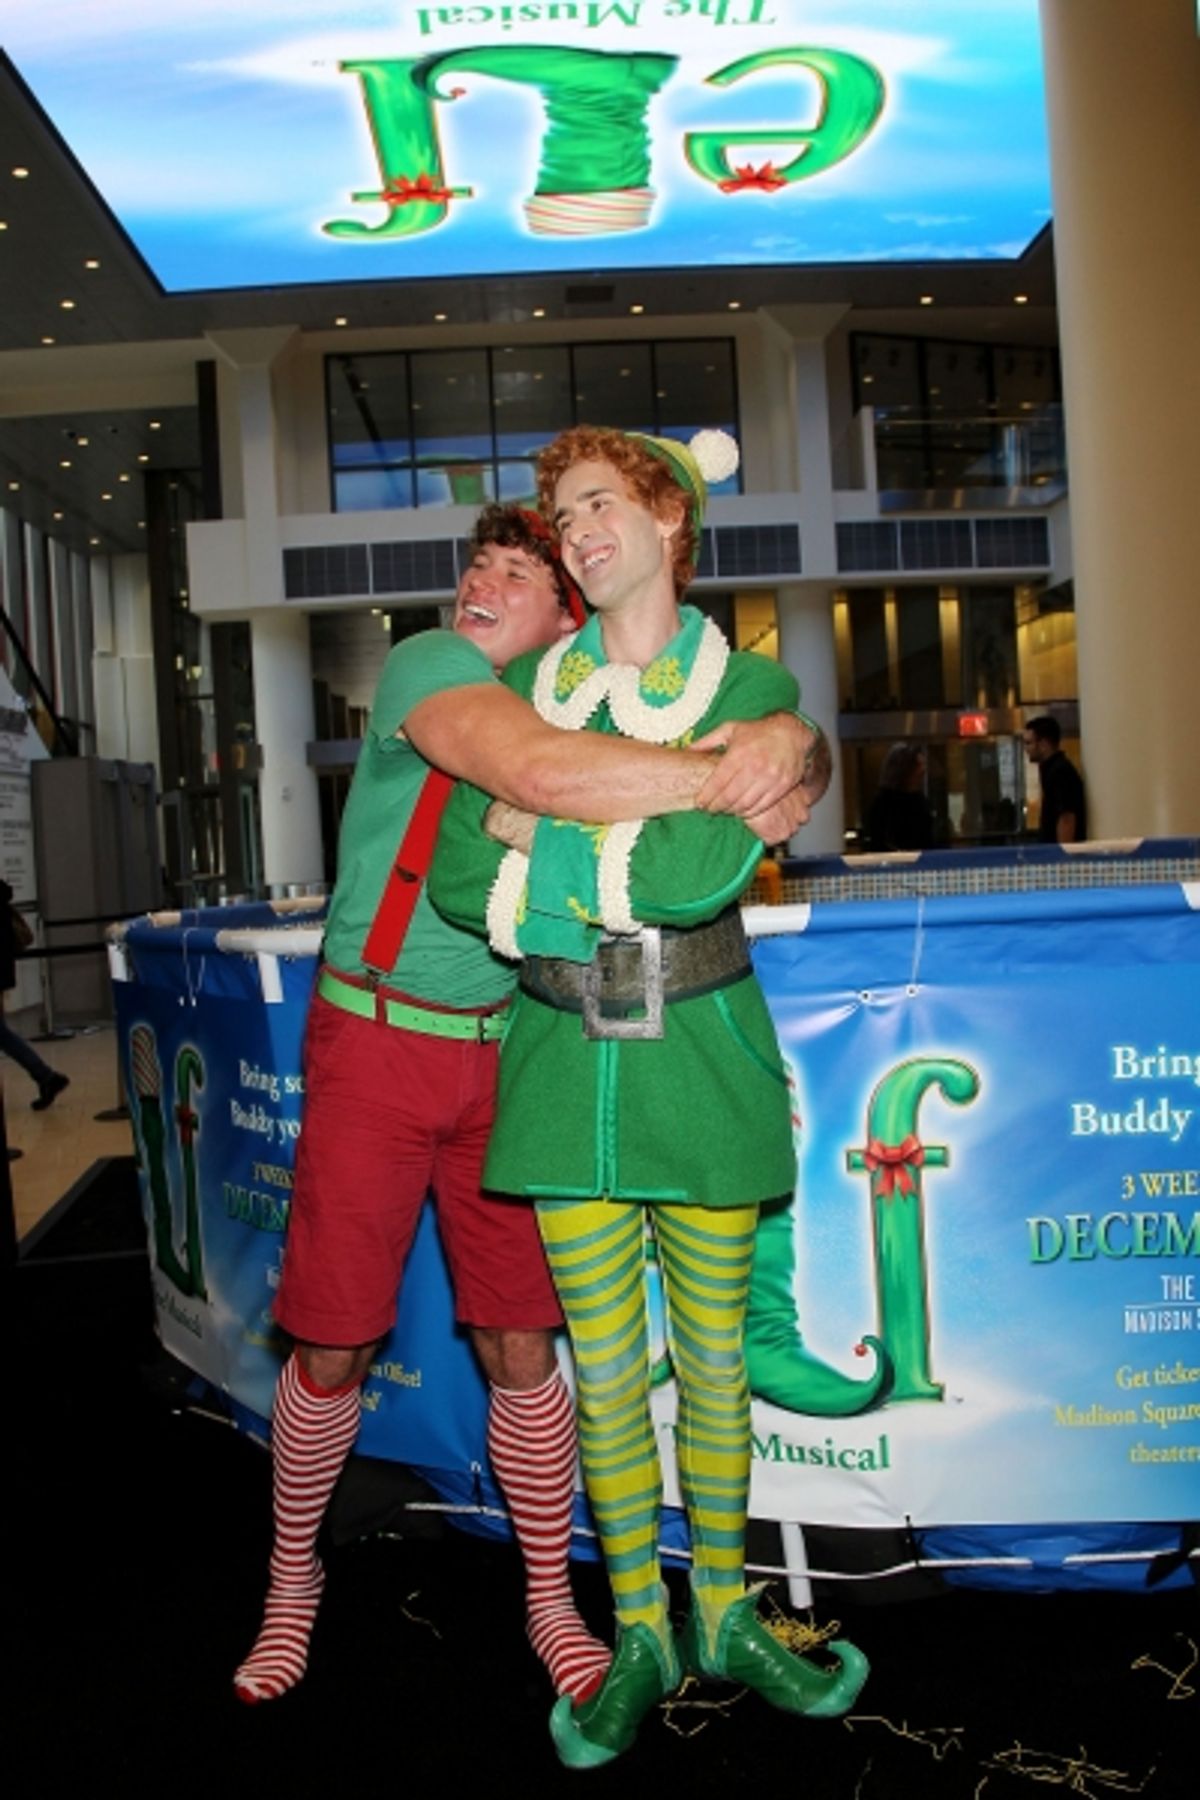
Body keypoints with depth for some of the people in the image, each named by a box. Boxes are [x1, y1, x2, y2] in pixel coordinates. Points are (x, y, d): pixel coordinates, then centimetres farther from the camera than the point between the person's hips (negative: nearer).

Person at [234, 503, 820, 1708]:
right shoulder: (428, 665, -10)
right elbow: (541, 775, -31)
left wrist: (780, 740, -21)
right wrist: (730, 784, -23)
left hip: (500, 1053, 4)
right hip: (374, 1044, -3)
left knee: (519, 1349, 5)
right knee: (332, 1346, 5)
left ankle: (551, 1602, 25)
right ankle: (293, 1579, 31)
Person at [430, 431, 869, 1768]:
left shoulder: (753, 687, 0)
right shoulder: (527, 685, 7)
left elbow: (707, 870, -17)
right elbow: (458, 880, -3)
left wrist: (540, 834, -10)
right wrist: (633, 880, -12)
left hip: (700, 1057, -1)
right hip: (566, 1058, 2)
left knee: (712, 1357, 12)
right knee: (604, 1367, 9)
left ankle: (724, 1615, 33)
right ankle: (640, 1636, 28)